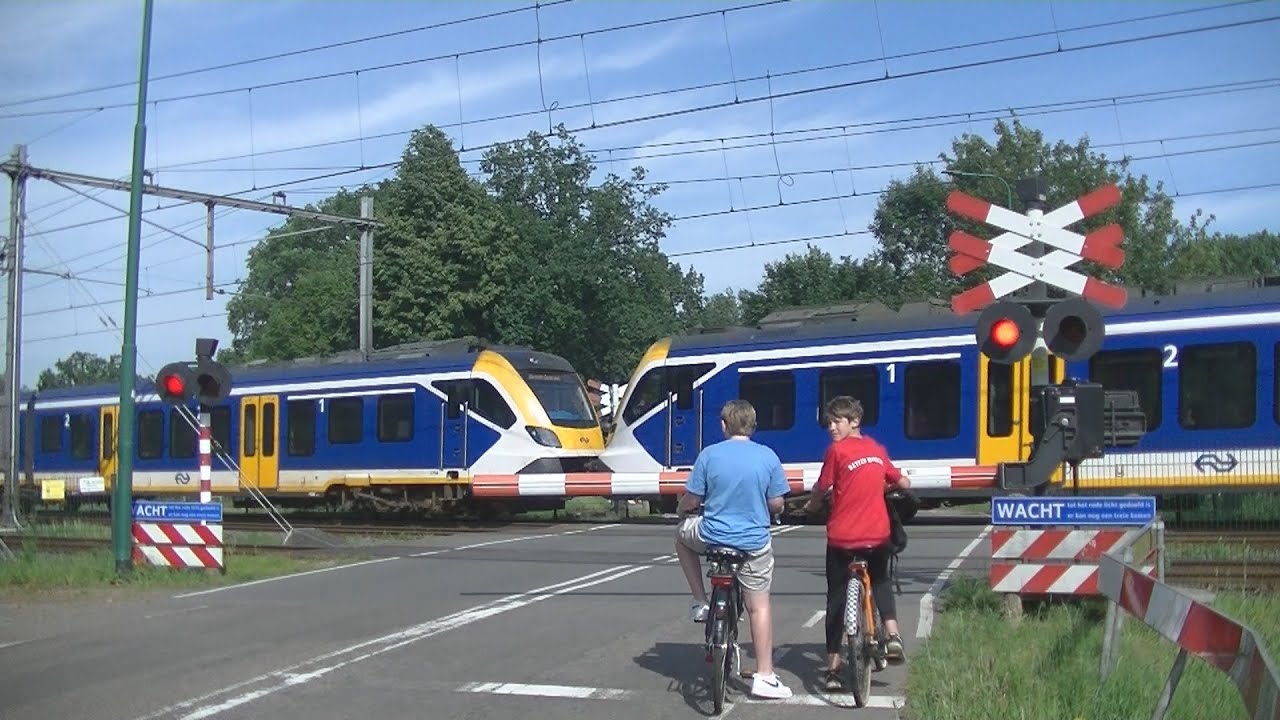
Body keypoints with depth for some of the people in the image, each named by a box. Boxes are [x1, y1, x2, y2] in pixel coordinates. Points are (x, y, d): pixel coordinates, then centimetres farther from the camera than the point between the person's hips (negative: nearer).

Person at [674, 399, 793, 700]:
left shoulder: (709, 455, -8)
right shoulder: (768, 457, -5)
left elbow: (691, 500, -3)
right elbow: (776, 504, 1)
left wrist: (681, 510, 20)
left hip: (711, 537, -1)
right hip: (754, 544, 1)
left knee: (683, 533, 32)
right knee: (759, 606, 11)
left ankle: (700, 602, 26)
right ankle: (764, 677, 11)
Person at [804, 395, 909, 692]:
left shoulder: (837, 450, -9)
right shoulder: (877, 450, 8)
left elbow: (821, 489, -6)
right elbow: (902, 483, 18)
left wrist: (810, 506, 15)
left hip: (842, 536, -4)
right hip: (877, 534, 4)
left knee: (836, 597, 7)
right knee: (880, 582, 29)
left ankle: (833, 668, 6)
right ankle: (892, 636, 7)